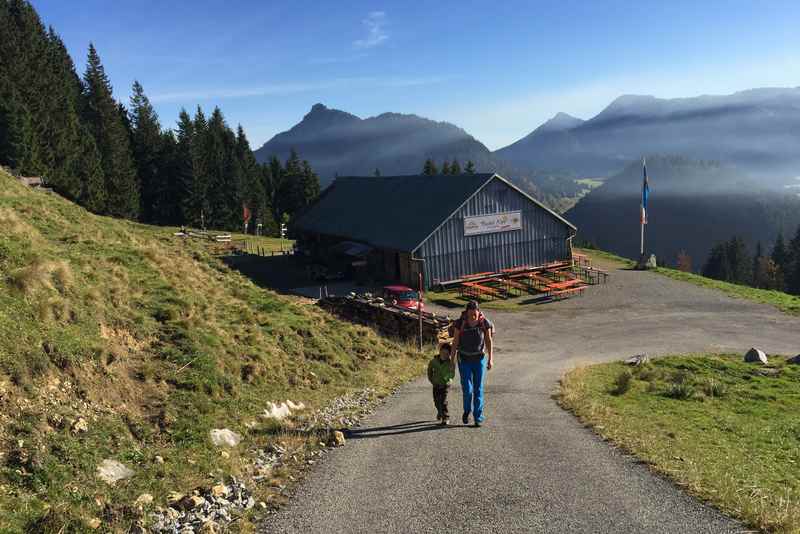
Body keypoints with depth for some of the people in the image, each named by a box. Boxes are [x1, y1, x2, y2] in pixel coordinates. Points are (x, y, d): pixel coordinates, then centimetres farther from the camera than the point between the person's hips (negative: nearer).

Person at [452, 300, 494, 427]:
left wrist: (490, 359, -8)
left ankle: (478, 417, 12)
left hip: (479, 358, 1)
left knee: (478, 389, 1)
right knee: (467, 389, -4)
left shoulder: (485, 323, -12)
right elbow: (455, 342, -6)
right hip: (464, 359, 0)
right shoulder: (460, 323, -14)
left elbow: (489, 341, -3)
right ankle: (467, 410, 25)